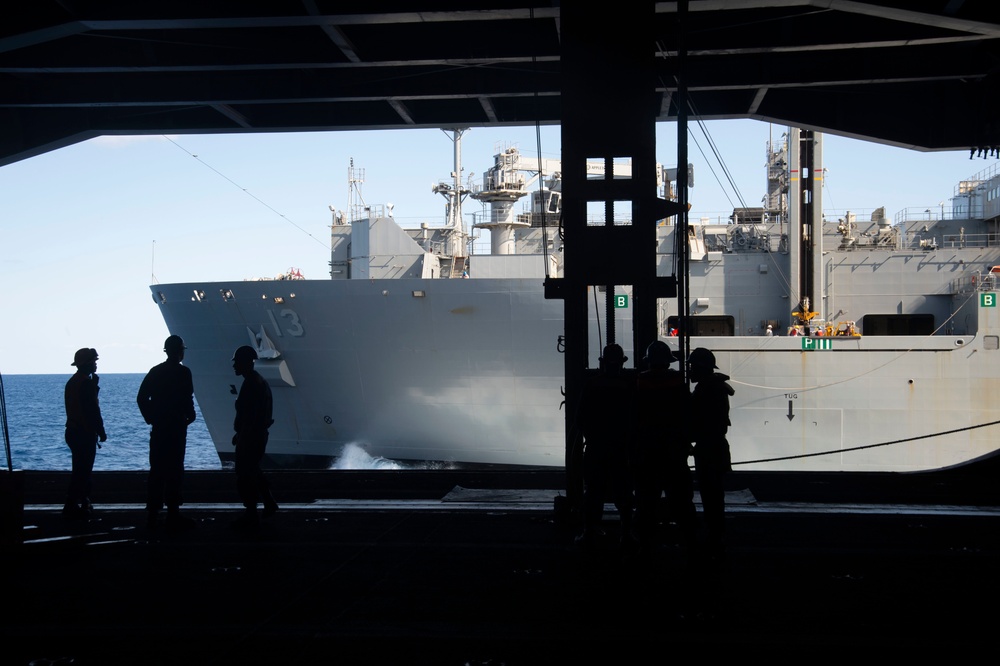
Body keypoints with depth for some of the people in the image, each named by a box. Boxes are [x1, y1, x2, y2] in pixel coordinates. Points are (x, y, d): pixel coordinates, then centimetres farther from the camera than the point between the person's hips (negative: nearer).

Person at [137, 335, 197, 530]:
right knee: (174, 471, -2)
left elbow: (141, 397, 5)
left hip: (158, 428, 6)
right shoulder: (183, 372, -11)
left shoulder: (155, 371, 7)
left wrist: (150, 417, 13)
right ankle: (172, 515, -1)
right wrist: (190, 416, 1)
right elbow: (187, 400, -16)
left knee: (156, 470, 11)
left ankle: (151, 513, 15)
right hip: (176, 428, -6)